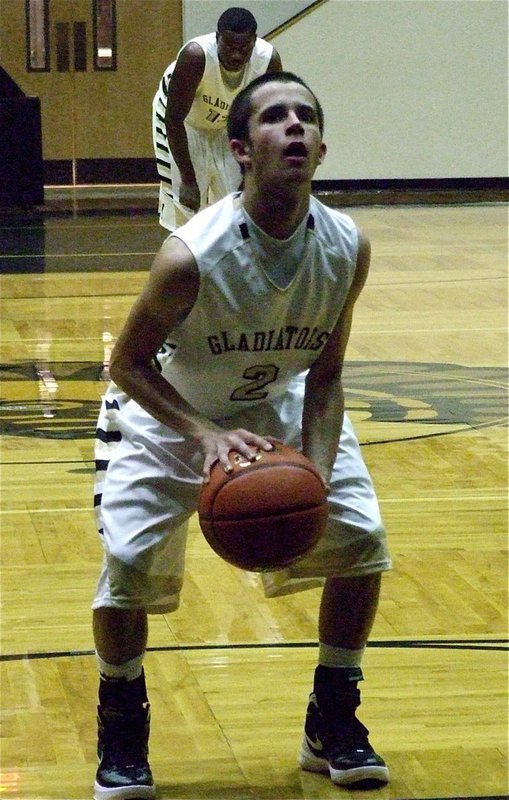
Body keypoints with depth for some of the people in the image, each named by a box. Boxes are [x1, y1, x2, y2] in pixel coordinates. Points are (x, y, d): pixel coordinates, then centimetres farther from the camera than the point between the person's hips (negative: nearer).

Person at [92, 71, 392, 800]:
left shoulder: (348, 248, -23)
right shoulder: (191, 256, -35)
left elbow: (325, 376, -11)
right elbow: (128, 362, -20)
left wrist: (318, 473, -25)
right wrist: (204, 437, -33)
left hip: (280, 405, 4)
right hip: (172, 414, -4)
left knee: (360, 540, -5)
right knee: (129, 561, -18)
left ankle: (333, 725, 14)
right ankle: (122, 733, 7)